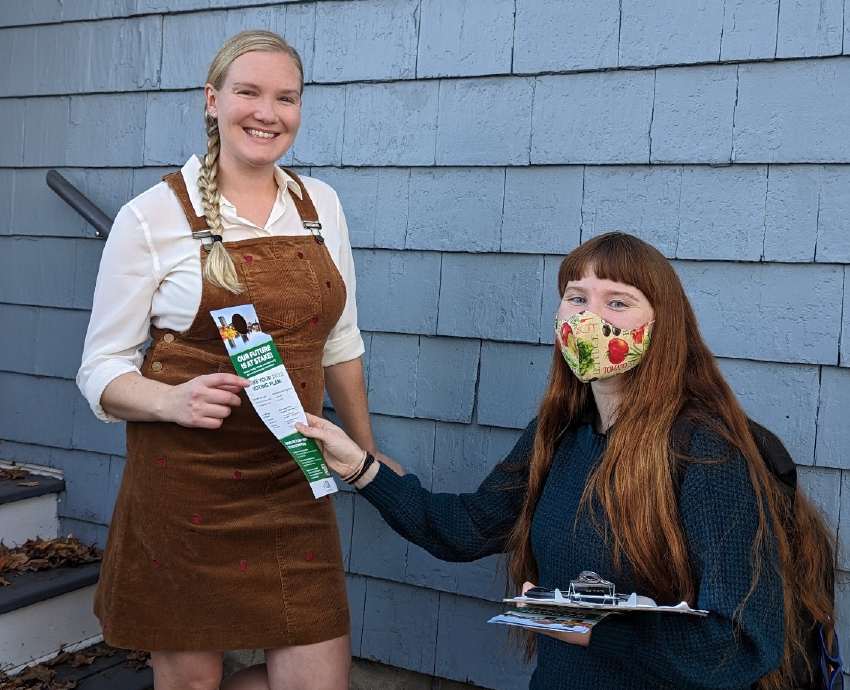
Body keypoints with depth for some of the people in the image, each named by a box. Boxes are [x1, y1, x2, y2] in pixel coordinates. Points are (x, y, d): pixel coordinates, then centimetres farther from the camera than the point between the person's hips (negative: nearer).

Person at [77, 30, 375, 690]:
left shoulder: (322, 206, 6)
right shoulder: (152, 216, -8)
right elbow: (102, 370, -5)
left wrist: (367, 451, 18)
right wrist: (174, 401, -24)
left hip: (293, 482, 4)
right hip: (186, 485, -4)